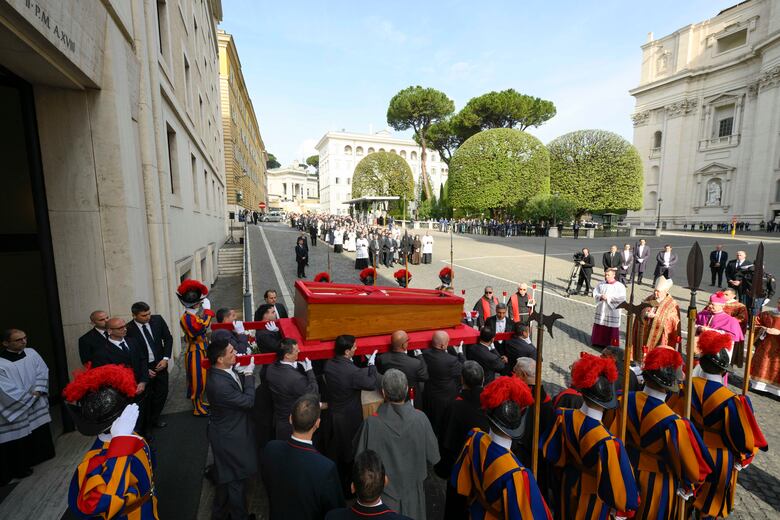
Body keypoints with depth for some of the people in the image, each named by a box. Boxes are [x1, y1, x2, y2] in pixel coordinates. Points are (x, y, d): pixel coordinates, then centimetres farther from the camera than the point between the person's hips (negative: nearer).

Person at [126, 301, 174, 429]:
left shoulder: (158, 319, -9)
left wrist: (165, 358, -8)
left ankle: (154, 419, 37)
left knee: (162, 393, 14)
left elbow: (168, 338, 1)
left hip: (160, 364, 4)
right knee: (146, 397, 10)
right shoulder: (128, 329, -18)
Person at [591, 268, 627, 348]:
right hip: (601, 310, 4)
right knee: (599, 327, 10)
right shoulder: (601, 284, 8)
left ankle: (610, 344, 11)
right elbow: (595, 293, 8)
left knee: (611, 328, 0)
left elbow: (622, 298, -15)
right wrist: (600, 296, -13)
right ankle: (598, 341, 23)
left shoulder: (620, 286, -5)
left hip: (612, 311, -4)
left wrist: (608, 297, -17)